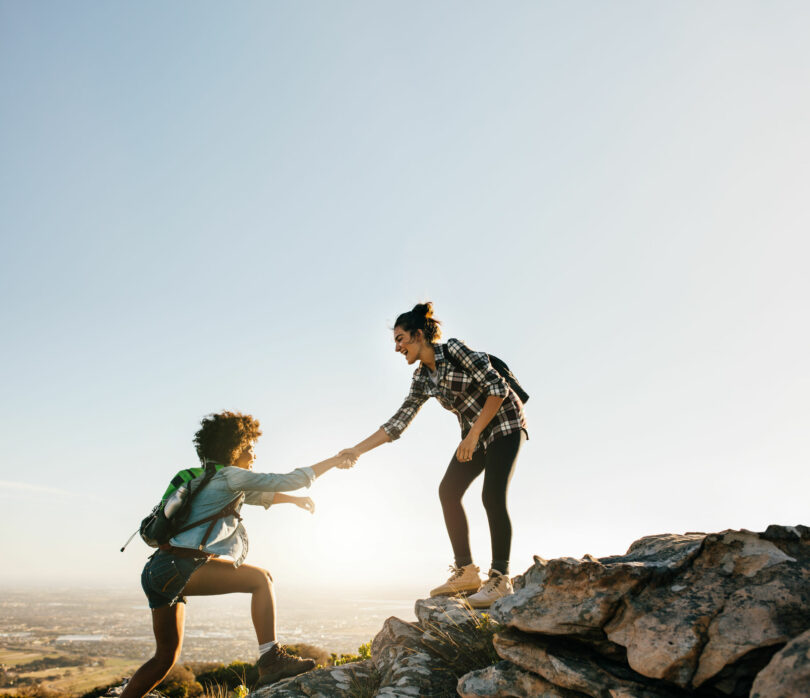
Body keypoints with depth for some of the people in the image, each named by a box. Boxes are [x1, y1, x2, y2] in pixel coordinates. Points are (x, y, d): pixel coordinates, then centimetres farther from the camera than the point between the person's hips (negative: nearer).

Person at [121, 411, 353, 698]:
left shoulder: (212, 479, 22)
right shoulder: (230, 476, -6)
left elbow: (256, 495, 37)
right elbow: (287, 481, -5)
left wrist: (294, 499, 37)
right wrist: (332, 462, 4)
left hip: (159, 572, 10)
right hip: (179, 567, -10)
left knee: (166, 657, 20)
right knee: (261, 578, -11)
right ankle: (271, 661, -17)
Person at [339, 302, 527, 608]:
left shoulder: (454, 350, -19)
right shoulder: (422, 379, 3)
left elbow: (498, 387, -21)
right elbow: (398, 422, 2)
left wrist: (473, 435, -23)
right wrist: (357, 450, -3)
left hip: (503, 423, -7)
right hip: (474, 434, 8)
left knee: (492, 497, -18)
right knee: (448, 491, -3)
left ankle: (500, 578, -9)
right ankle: (466, 572, 3)